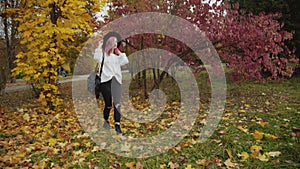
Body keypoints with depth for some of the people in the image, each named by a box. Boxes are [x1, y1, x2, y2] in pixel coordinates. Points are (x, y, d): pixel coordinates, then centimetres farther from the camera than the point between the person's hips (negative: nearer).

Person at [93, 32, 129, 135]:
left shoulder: (117, 55, 22)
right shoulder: (103, 54, 9)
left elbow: (125, 61, 7)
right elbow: (97, 58, -12)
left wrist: (119, 52, 12)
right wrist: (99, 47, -7)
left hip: (116, 81, 4)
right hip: (106, 81, -3)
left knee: (117, 104, -6)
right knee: (108, 104, -1)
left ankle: (117, 126, -6)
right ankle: (106, 121, 24)